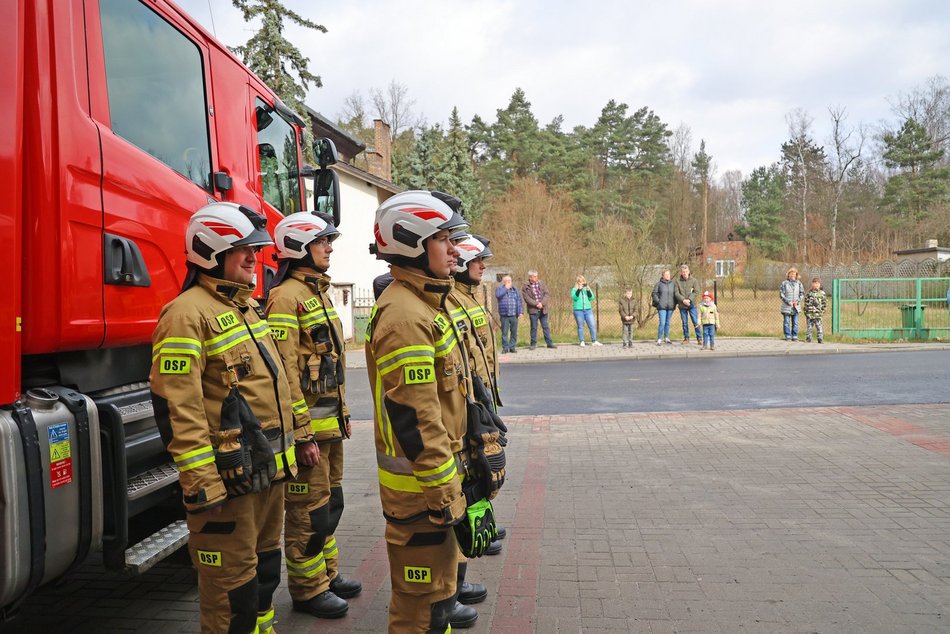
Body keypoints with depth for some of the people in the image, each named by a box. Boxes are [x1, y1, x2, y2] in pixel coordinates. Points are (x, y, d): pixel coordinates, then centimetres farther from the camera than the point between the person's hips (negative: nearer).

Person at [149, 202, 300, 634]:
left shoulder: (249, 307, 13)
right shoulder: (188, 314, -16)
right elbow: (177, 407, -21)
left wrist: (299, 436, 21)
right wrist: (200, 482, -22)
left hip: (270, 468, 9)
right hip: (230, 478, -9)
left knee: (265, 565, 22)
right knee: (232, 580, 4)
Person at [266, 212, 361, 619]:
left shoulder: (317, 292, 14)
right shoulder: (286, 297, -16)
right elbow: (285, 369, -21)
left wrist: (343, 412, 20)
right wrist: (302, 431, -21)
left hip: (330, 420, 10)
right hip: (308, 420, -10)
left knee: (330, 501, 19)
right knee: (309, 509, 2)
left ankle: (328, 574, 33)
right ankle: (308, 589, 17)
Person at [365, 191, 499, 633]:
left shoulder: (424, 304, 12)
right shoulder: (404, 317, -22)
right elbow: (418, 423, -25)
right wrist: (449, 503, -21)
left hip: (441, 473, 10)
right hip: (421, 486, -10)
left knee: (437, 591, 24)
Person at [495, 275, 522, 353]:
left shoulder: (515, 290, 16)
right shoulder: (499, 289, 8)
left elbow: (519, 301, 11)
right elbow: (498, 295, -15)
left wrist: (520, 311, 1)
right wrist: (506, 288, -8)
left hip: (514, 315, 3)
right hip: (504, 315, -3)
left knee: (514, 332, 3)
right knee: (505, 332, -4)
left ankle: (512, 347, 11)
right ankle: (505, 347, 3)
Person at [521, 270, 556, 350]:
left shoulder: (541, 284, 7)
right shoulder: (525, 286, -3)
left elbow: (547, 294, 2)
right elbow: (527, 298, -11)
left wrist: (542, 303, -11)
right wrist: (536, 304, -16)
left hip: (543, 309, 3)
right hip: (533, 310, -3)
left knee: (545, 326, 7)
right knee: (534, 327, 4)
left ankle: (549, 343, 12)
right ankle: (533, 344, 13)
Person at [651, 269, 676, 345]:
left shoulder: (672, 284, 8)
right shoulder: (659, 284, -1)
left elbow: (676, 294, 16)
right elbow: (654, 293, 1)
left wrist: (675, 303, 6)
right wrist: (658, 302, -7)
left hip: (670, 307, 4)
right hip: (662, 307, -4)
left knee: (668, 323, 12)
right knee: (662, 323, -10)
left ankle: (666, 338, 25)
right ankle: (659, 340, -3)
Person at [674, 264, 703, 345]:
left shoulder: (693, 280, 0)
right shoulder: (677, 281, 1)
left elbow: (697, 292, -5)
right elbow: (676, 293, -4)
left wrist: (689, 299, -15)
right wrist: (683, 300, -16)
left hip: (692, 305, -1)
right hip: (682, 306, 1)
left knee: (696, 322, -1)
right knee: (685, 323, 9)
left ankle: (699, 338, 9)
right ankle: (686, 338, 19)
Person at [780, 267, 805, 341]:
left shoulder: (799, 283, 9)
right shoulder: (784, 283, 0)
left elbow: (802, 294, 10)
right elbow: (781, 294, -3)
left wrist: (797, 301, -5)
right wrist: (788, 301, -11)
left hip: (796, 307, 2)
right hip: (787, 307, -2)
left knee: (795, 323, 4)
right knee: (787, 323, 0)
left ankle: (795, 336, 10)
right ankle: (788, 336, 7)